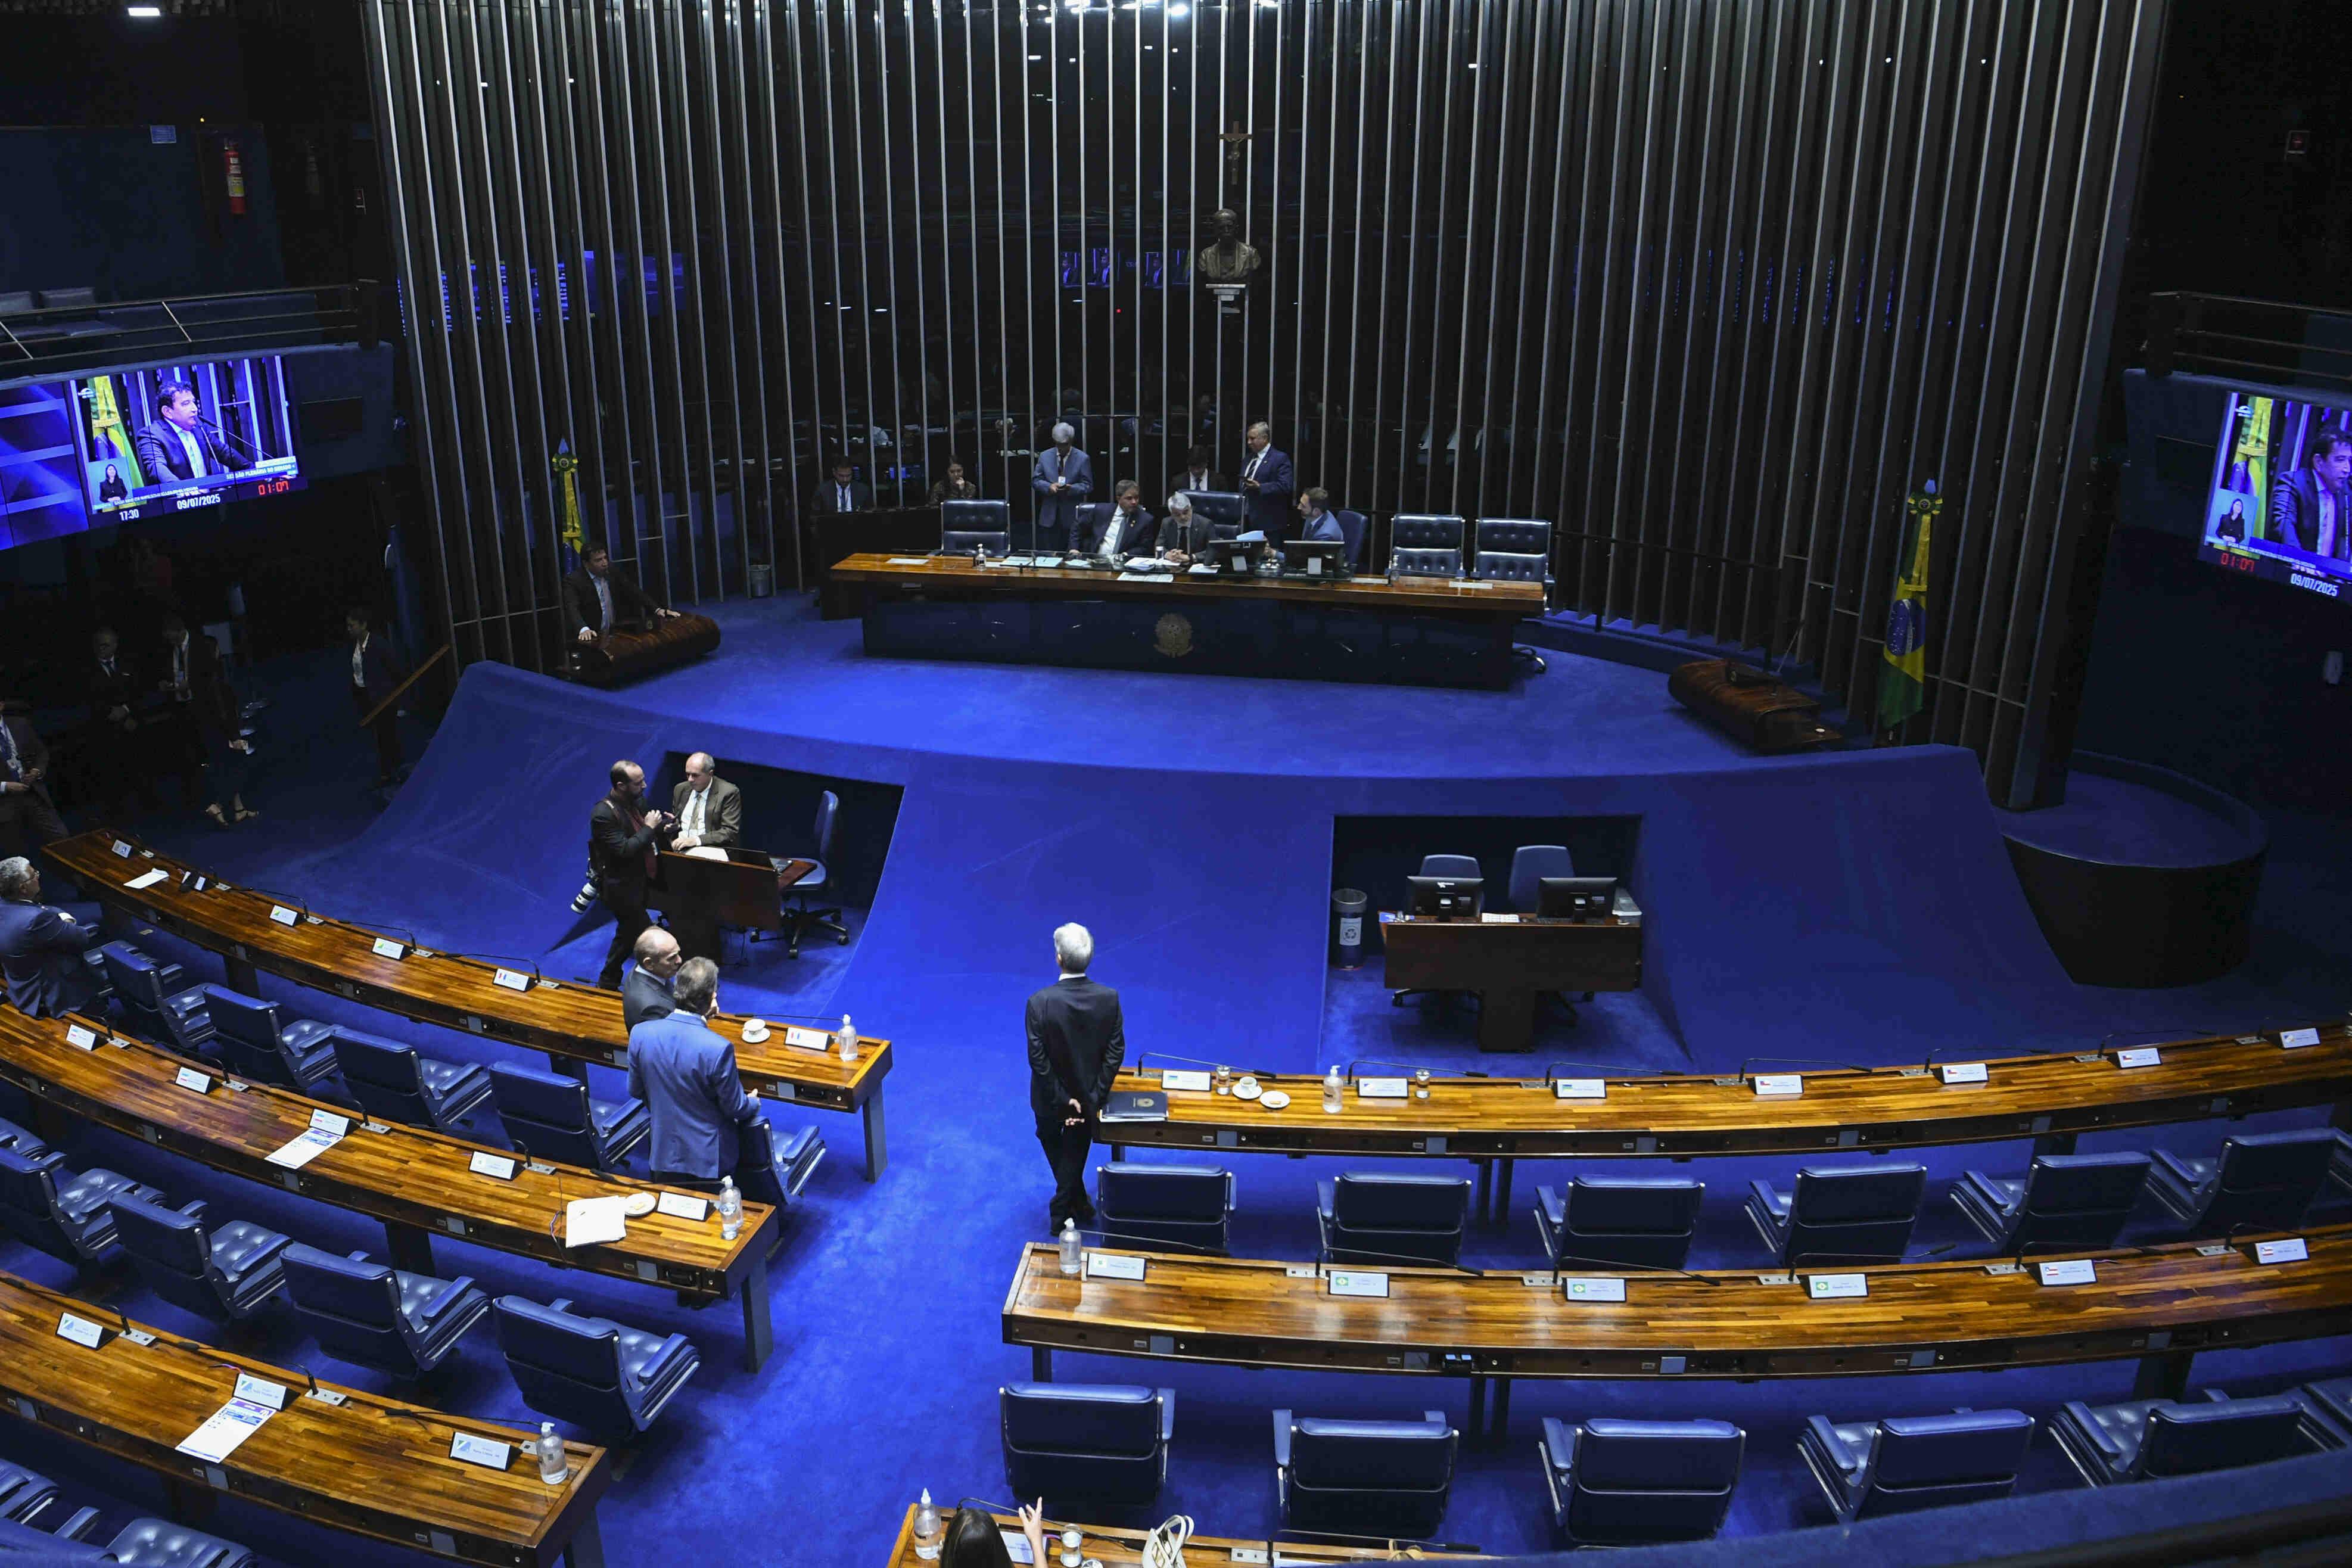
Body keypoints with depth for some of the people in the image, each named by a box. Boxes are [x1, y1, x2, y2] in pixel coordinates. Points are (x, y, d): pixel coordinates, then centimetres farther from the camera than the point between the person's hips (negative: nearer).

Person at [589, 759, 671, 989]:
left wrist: (662, 823, -3)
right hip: (621, 889, -9)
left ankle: (608, 981, 41)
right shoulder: (603, 814, -26)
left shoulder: (637, 800, 0)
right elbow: (624, 850, -28)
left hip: (639, 881, 9)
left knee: (629, 933, 23)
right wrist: (649, 828, -21)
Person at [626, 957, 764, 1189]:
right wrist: (753, 1103, 8)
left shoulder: (640, 1033, -16)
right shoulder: (719, 1049, -29)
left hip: (664, 1154, 4)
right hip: (710, 1159, -4)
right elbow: (736, 1108, -15)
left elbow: (636, 1091, 0)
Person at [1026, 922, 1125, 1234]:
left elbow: (1038, 1058, -23)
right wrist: (1096, 1097, -8)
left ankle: (1078, 1205, 42)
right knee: (1076, 1153, 24)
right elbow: (1115, 1052, -14)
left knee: (1051, 1140, 28)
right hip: (1090, 1095, 2)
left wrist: (1063, 1100, -14)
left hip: (1051, 1099, -1)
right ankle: (1064, 1212, 37)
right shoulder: (1109, 998, -19)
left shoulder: (1040, 1002, -28)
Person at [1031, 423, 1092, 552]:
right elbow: (1035, 480, 8)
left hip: (1072, 517, -2)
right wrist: (1049, 487, -13)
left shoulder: (1083, 459, 1)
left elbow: (1088, 486, -1)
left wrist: (1071, 489, -20)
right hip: (1049, 515, 2)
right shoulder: (1044, 456, 9)